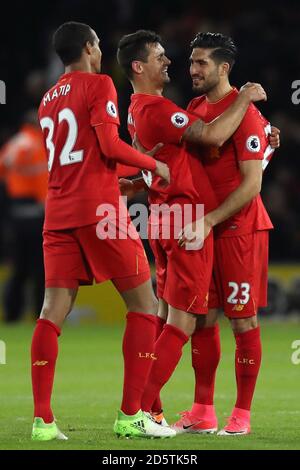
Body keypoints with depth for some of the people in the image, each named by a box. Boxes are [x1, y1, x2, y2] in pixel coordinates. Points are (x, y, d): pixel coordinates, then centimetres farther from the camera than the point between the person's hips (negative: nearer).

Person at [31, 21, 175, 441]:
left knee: (53, 311, 0)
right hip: (99, 209, -7)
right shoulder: (99, 85, -3)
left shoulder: (48, 100, 19)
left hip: (57, 213, 7)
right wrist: (153, 165, 1)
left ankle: (42, 419, -8)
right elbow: (109, 145, -14)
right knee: (143, 304, 2)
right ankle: (131, 415, -3)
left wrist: (123, 180, 34)